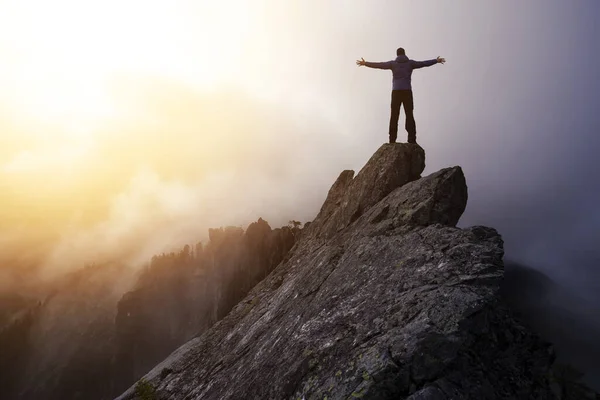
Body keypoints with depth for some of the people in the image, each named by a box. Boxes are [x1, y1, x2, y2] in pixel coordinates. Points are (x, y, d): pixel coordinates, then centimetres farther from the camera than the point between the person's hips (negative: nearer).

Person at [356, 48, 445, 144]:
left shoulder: (393, 63, 6)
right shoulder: (410, 63, 8)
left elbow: (378, 65, 6)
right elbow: (424, 63, 12)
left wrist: (365, 63, 14)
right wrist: (437, 61, 26)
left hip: (396, 92, 0)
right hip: (407, 91, 0)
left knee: (394, 116, 0)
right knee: (409, 115, 0)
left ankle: (392, 139, -7)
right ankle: (412, 139, -9)